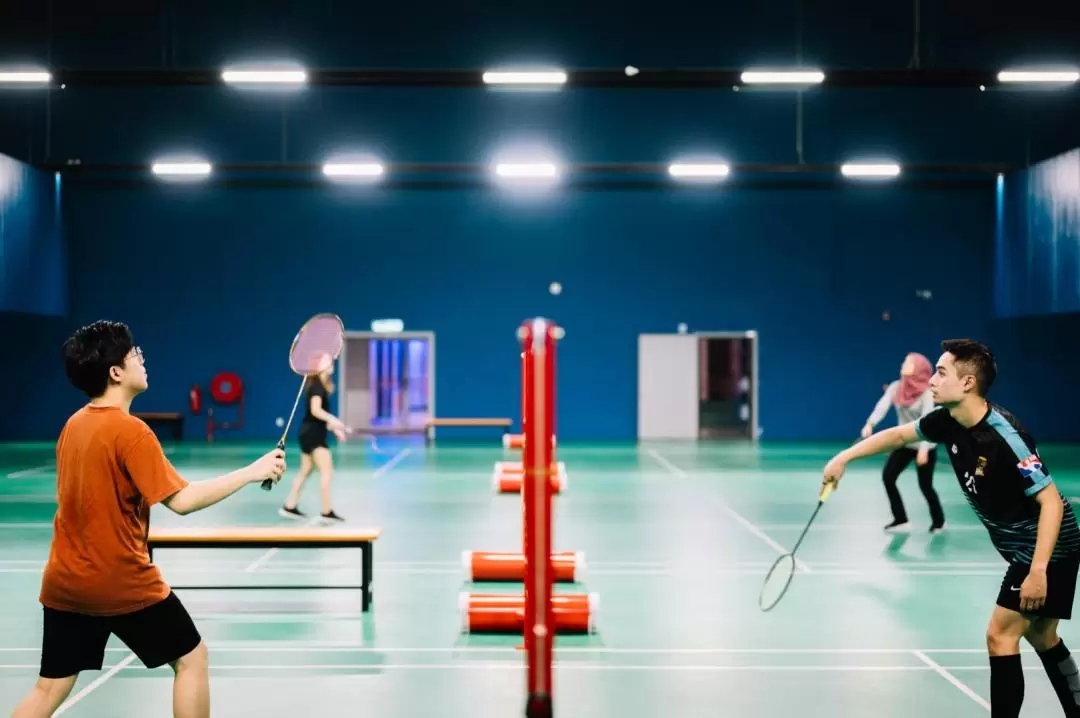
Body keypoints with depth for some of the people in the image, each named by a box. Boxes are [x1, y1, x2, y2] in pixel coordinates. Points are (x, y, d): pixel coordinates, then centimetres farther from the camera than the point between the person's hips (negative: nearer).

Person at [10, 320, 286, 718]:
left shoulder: (72, 426, 6)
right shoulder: (130, 431, -16)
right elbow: (181, 500, -22)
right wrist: (251, 472, -17)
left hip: (64, 583, 7)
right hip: (123, 583, -7)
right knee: (191, 658, 11)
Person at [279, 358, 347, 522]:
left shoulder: (320, 385, 15)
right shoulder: (317, 386, -14)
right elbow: (315, 410, -27)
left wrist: (334, 428, 21)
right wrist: (332, 420, -41)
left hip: (311, 432, 10)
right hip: (312, 432, -10)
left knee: (305, 471, 14)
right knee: (327, 471, -10)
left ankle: (289, 507, 19)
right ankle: (327, 512, -10)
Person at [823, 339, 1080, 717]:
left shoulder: (1004, 435, -29)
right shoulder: (948, 422, -5)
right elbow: (899, 434, 15)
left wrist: (1038, 570, -33)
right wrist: (844, 458, 11)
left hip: (1047, 547, -9)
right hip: (1021, 546, 9)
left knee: (1000, 636, -10)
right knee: (1040, 636, 19)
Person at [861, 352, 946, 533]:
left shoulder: (926, 392, -20)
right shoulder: (895, 387, -6)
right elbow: (882, 405, -21)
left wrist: (923, 449, -37)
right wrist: (870, 424, -40)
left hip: (925, 446, -5)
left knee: (925, 486, 0)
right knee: (888, 476, -4)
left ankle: (939, 521, 26)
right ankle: (901, 519, 9)